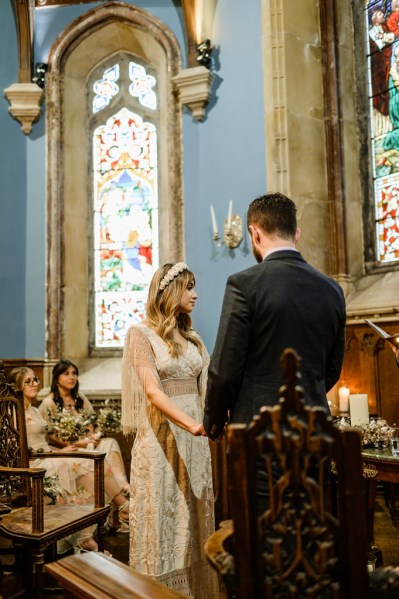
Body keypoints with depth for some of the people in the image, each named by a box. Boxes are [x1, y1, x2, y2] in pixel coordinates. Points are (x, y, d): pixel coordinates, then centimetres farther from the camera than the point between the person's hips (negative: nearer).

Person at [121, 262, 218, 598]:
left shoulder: (191, 337, 12)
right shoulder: (142, 334, -6)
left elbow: (205, 387, 7)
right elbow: (152, 391, -17)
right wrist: (191, 424, -30)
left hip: (195, 439, 6)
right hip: (162, 435, -6)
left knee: (193, 519, 11)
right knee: (163, 518, 3)